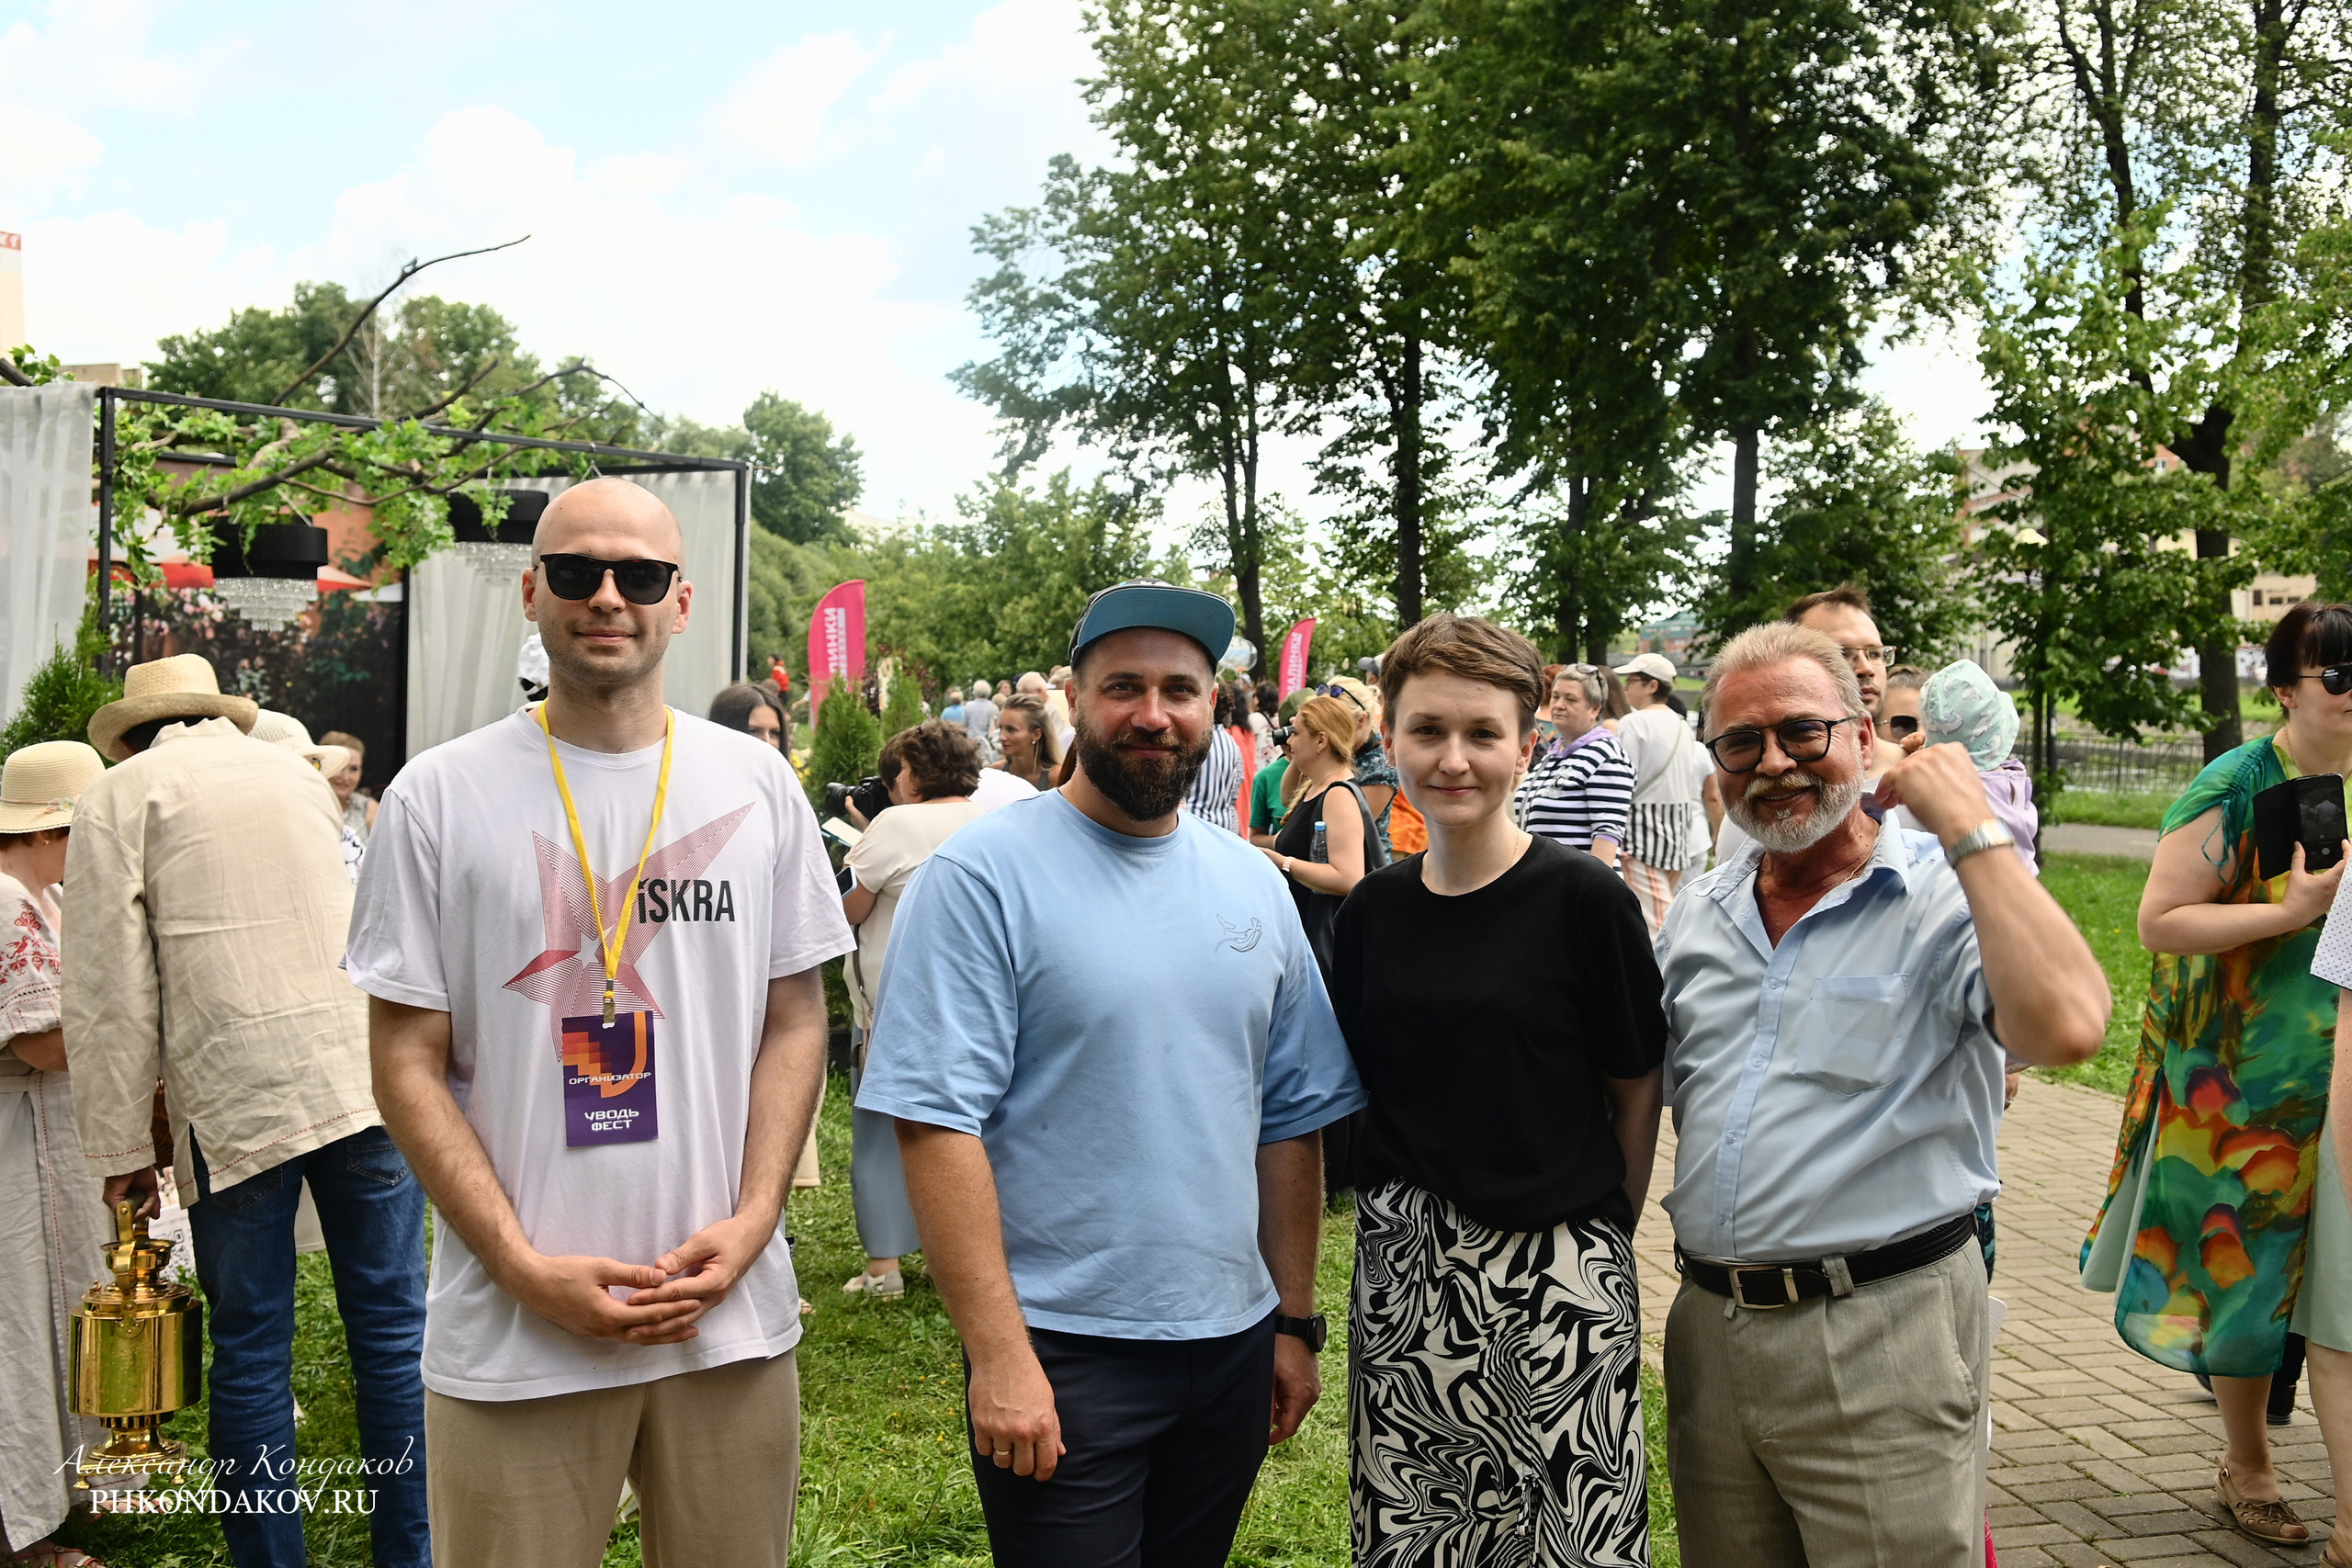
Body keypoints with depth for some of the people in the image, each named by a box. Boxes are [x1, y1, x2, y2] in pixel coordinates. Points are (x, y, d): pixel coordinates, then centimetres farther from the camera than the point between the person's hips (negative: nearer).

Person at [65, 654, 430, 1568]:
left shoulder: (117, 798, 7)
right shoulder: (300, 774, 20)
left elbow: (110, 992, -1)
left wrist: (122, 1147, 3)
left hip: (236, 1096, -3)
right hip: (365, 1069, 3)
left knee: (250, 1347, 6)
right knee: (391, 1328, 7)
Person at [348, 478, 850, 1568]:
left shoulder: (758, 785, 4)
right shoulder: (439, 797, -3)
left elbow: (795, 1020, 6)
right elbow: (408, 1060, -3)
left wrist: (750, 1223, -7)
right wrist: (525, 1267, -11)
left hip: (732, 1314, 2)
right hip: (514, 1331, -2)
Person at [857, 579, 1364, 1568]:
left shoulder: (1254, 885, 7)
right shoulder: (983, 874, -10)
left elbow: (1291, 1114, 12)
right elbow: (937, 1121, -15)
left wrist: (1296, 1320, 11)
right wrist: (999, 1354, -18)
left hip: (1233, 1343, 5)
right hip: (1061, 1355, -5)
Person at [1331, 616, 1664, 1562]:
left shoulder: (1584, 900, -9)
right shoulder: (1373, 910, 3)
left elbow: (1636, 1091, -2)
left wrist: (1608, 1233, -2)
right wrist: (1398, 1211, 8)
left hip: (1553, 1272, -4)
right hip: (1403, 1270, 4)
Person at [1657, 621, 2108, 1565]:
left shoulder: (1948, 898, -9)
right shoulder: (1696, 915, 10)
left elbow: (2065, 1029, -29)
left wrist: (1969, 827, -21)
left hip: (1883, 1342, -6)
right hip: (1711, 1323, 6)